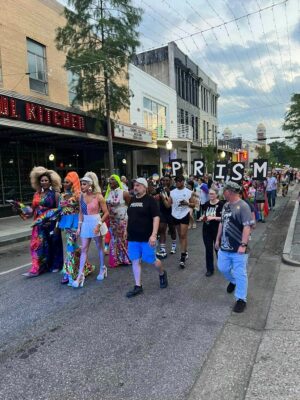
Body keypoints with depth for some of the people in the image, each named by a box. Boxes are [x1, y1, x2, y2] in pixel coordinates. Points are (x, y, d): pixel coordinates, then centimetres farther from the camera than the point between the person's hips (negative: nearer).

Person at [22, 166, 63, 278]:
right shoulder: (37, 194, 8)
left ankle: (55, 265, 23)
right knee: (37, 244, 3)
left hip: (51, 223, -4)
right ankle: (36, 268, 9)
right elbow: (34, 208, 12)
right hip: (39, 224, 5)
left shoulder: (55, 194, -6)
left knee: (53, 244, 7)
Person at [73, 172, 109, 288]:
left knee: (99, 247, 11)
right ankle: (80, 274, 6)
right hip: (85, 224, 4)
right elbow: (81, 212, 9)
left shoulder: (98, 197, -12)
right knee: (84, 249, 3)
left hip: (96, 223, -4)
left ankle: (103, 269, 29)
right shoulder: (81, 196, 2)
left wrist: (99, 225, -18)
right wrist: (79, 226, 5)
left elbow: (106, 213, -10)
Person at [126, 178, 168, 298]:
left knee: (151, 260, 4)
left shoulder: (150, 200, -10)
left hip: (147, 238, -6)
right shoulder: (132, 200, 9)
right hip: (133, 238, 6)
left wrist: (154, 235, -24)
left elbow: (156, 218, -16)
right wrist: (127, 232, 17)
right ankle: (138, 286, 19)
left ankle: (162, 273, 34)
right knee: (135, 261, 8)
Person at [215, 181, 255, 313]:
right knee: (222, 268, 20)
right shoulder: (226, 205, 8)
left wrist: (243, 245, -26)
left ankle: (241, 299, 20)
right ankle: (233, 281, 49)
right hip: (224, 247, 8)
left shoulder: (243, 206, -17)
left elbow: (247, 227, -21)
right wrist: (218, 239, 17)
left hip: (238, 248, -7)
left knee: (240, 274, 4)